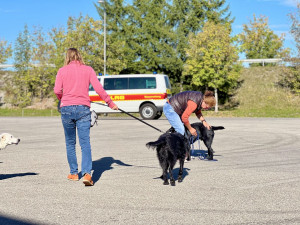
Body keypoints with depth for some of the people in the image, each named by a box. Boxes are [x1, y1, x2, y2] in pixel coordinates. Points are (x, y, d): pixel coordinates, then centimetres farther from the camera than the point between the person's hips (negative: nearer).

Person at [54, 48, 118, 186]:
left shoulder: (62, 71, 5)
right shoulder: (88, 70, 6)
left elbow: (57, 91, -4)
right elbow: (98, 89, -1)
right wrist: (110, 103, 6)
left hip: (66, 109, 1)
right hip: (83, 109, 0)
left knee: (70, 143, 13)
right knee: (85, 143, -4)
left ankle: (74, 173, 19)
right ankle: (87, 173, -19)